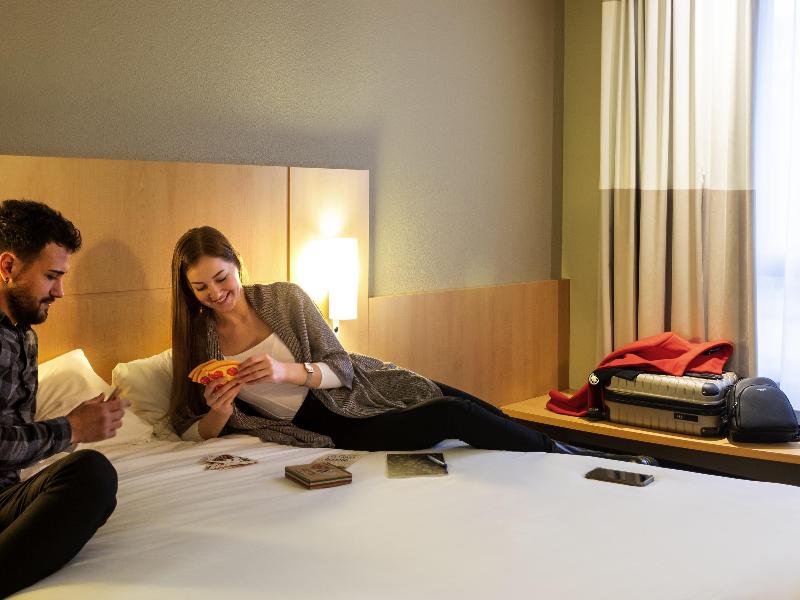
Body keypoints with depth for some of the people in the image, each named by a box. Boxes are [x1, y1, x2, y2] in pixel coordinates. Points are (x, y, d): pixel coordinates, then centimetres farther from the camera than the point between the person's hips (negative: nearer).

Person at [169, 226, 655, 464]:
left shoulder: (285, 298, -3)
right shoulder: (197, 340, -2)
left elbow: (341, 366, -5)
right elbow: (191, 428, 2)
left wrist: (287, 371, -24)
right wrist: (218, 412, -21)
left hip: (366, 391, 2)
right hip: (335, 431, -2)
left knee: (458, 405, -20)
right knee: (453, 418, -21)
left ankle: (572, 454, -4)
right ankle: (569, 458, -6)